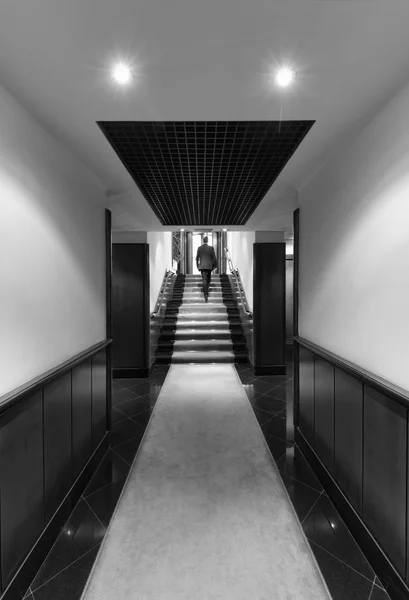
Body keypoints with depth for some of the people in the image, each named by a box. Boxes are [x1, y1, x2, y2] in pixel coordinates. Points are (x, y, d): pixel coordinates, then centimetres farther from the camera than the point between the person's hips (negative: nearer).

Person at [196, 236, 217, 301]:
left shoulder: (199, 248, -1)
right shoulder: (211, 248, -5)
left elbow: (197, 258, 3)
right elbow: (214, 257, -3)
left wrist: (197, 265, 16)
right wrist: (215, 265, 8)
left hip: (202, 266, 0)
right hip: (209, 266, 0)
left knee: (204, 280, -2)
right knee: (208, 280, 18)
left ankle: (206, 295, -9)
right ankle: (206, 292, 23)